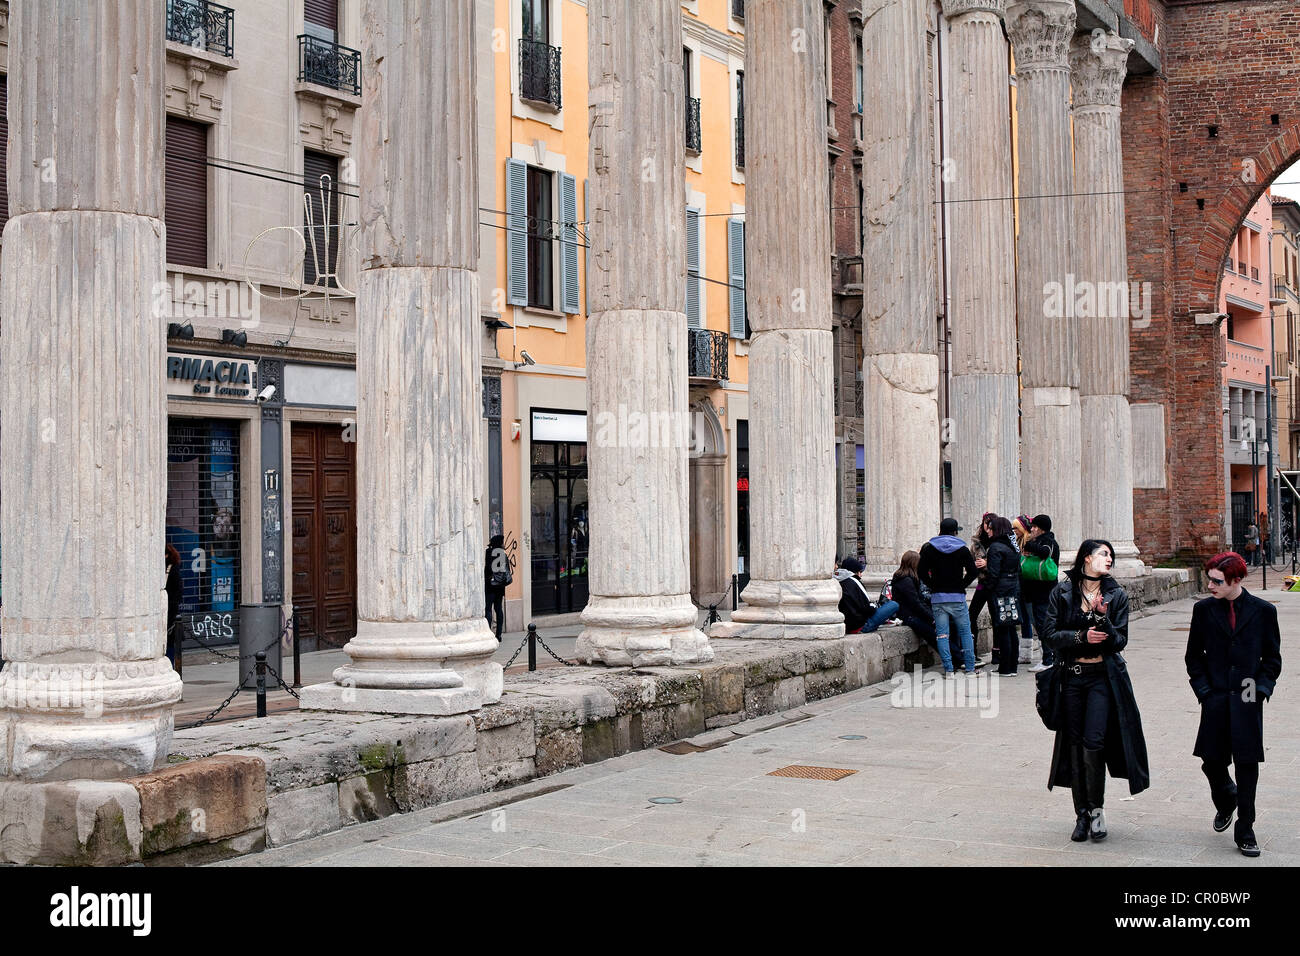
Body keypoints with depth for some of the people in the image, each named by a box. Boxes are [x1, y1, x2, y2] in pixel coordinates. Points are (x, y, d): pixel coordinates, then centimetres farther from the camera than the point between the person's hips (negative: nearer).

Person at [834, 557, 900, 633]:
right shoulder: (853, 582, -14)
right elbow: (867, 609, -14)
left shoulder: (838, 583, 9)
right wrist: (872, 605, 6)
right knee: (894, 605, -5)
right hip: (860, 627, -9)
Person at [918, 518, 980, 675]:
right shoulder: (962, 549, -1)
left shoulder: (929, 548, 3)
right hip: (958, 597, -1)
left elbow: (921, 572, -1)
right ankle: (970, 667, 9)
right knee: (965, 632, 10)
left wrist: (933, 585, 9)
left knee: (942, 634, 2)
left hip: (938, 597, 1)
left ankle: (948, 669, -1)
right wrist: (962, 585, 6)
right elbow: (973, 572, -5)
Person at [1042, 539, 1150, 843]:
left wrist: (1103, 619, -18)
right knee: (1075, 745, 3)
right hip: (1071, 676, 1)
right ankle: (1082, 814, 14)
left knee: (1093, 742, -12)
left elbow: (1119, 641, -2)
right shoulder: (1062, 592, 2)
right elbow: (1050, 634, -1)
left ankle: (1097, 809, 6)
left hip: (1103, 677, -1)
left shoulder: (1117, 596, 4)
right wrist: (1082, 637, -14)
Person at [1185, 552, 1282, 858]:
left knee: (1247, 764, -1)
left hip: (1247, 701, -2)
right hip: (1215, 700, 2)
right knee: (1212, 762, 5)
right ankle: (1225, 801, 38)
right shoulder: (1204, 609, 3)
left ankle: (1245, 832, 9)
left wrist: (1261, 689, -6)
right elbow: (1194, 656, 10)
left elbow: (1272, 658, 7)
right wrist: (1204, 690, -1)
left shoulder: (1263, 611, 0)